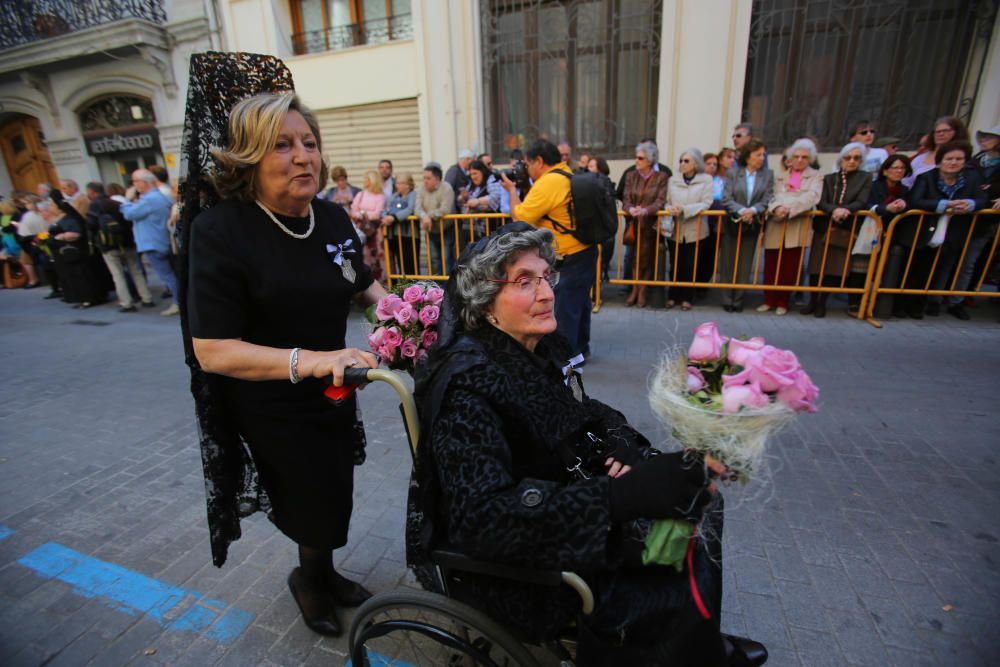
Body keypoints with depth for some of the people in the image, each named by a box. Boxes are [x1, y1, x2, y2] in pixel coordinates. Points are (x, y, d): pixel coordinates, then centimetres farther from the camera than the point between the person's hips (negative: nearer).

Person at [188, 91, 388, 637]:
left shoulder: (332, 217, -4)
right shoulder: (219, 231, -21)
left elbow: (362, 285, 12)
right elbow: (212, 350, -26)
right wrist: (309, 360, -39)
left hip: (332, 392, 6)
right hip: (270, 410, -5)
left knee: (334, 496, 23)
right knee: (316, 507, 11)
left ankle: (321, 572, 54)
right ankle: (309, 579, 48)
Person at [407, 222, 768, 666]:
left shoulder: (544, 348, -3)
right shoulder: (468, 384, -27)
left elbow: (587, 414, 10)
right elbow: (482, 518, -34)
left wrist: (626, 449, -12)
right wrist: (624, 494, -41)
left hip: (560, 499, 8)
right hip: (509, 560, -8)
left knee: (699, 501, 11)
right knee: (677, 600, -16)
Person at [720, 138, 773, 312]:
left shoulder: (768, 175, 5)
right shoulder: (732, 173, 0)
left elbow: (767, 200, -4)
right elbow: (726, 199, -9)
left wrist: (753, 210, -23)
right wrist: (741, 211, -23)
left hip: (751, 226, 2)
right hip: (731, 224, -1)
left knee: (744, 266, 5)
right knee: (728, 265, 3)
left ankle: (738, 301, 12)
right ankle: (727, 300, 12)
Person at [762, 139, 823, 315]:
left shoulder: (816, 176, 11)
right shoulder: (780, 176, 19)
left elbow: (812, 197, -7)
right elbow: (772, 197, 4)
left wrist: (790, 208, -22)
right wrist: (777, 208, -18)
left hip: (798, 227, -2)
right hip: (776, 226, 2)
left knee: (790, 268, 1)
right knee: (771, 266, 1)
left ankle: (782, 302, 10)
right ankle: (769, 300, 12)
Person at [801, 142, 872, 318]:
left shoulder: (865, 178, 6)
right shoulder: (829, 178, 10)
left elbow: (861, 202, -7)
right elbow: (821, 203, -4)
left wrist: (845, 209, -27)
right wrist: (834, 210, -24)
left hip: (847, 230, -1)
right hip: (824, 227, 1)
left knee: (834, 267, -3)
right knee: (817, 266, -2)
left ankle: (822, 303, 7)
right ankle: (812, 301, 8)